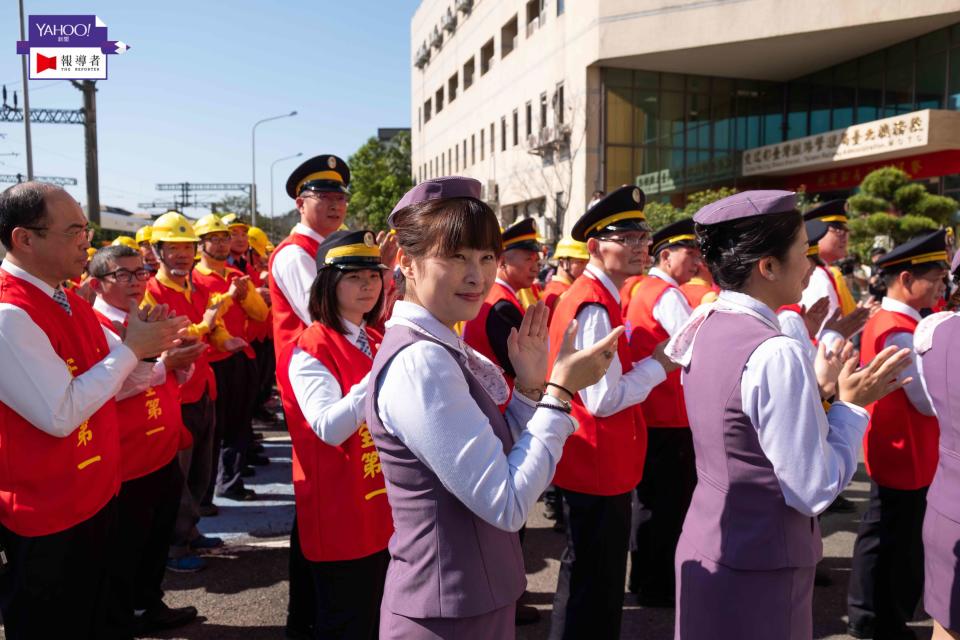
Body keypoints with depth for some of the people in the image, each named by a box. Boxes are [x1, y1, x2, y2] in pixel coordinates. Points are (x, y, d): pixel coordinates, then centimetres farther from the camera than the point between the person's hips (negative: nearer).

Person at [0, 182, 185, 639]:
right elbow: (60, 415, -27)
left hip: (98, 496, 8)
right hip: (46, 520, -8)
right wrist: (131, 348, -21)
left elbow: (111, 384, 12)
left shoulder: (67, 300, 6)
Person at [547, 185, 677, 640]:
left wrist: (645, 364, 3)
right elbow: (604, 399, -26)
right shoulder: (595, 306, -23)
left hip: (596, 460, 10)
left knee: (591, 573, 25)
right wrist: (657, 365, -15)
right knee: (594, 579, 6)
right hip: (598, 463, -10)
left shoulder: (597, 297, 9)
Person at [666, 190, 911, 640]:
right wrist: (851, 404, -8)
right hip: (759, 568, -8)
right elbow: (814, 490, -19)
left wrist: (818, 391, 8)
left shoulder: (707, 329, 1)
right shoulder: (774, 354, -24)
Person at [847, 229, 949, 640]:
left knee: (883, 539, 18)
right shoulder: (899, 332, -22)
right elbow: (929, 401, -22)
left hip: (894, 453, 10)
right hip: (905, 456, -10)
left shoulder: (884, 322, 9)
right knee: (900, 548, 3)